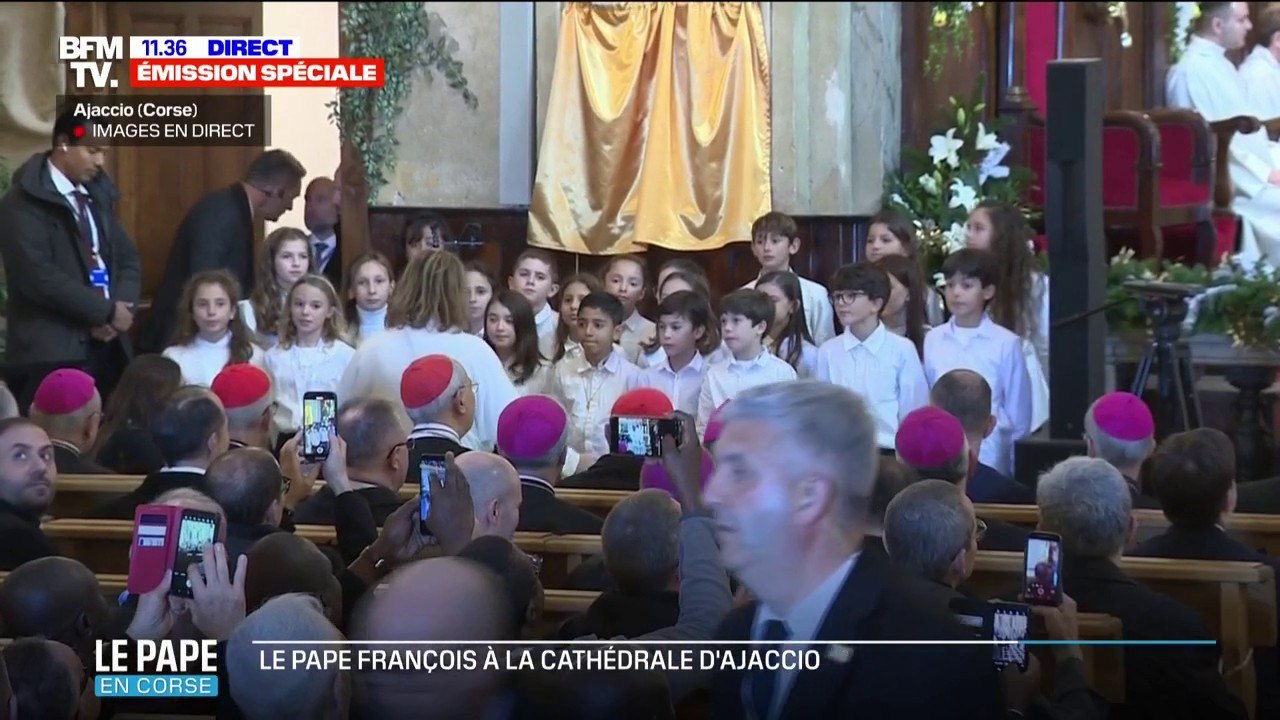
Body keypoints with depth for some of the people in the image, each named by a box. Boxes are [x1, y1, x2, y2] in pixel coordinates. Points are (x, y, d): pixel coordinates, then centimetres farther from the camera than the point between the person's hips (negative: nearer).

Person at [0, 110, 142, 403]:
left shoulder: (98, 194, 16)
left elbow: (128, 258, 16)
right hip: (52, 352, -7)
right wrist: (105, 311, -14)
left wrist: (120, 309, -4)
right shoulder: (25, 202, -8)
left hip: (108, 345, 7)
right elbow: (38, 275, -18)